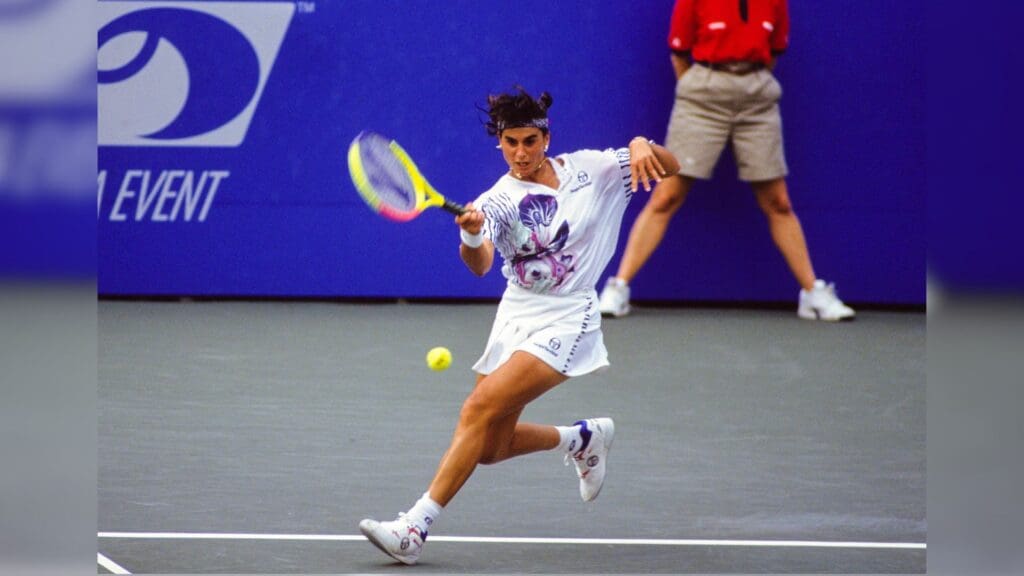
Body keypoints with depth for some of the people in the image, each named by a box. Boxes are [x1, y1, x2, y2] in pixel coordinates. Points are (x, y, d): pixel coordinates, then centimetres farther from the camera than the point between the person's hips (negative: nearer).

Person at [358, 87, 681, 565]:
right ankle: (584, 438, 34)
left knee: (480, 409, -20)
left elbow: (670, 168, 2)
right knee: (490, 449, 6)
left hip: (566, 321, -4)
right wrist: (471, 237, -48)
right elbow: (479, 265, -24)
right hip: (515, 317, 4)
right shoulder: (499, 201, -7)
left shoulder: (590, 169, -2)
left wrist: (641, 147, -21)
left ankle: (415, 528, -23)